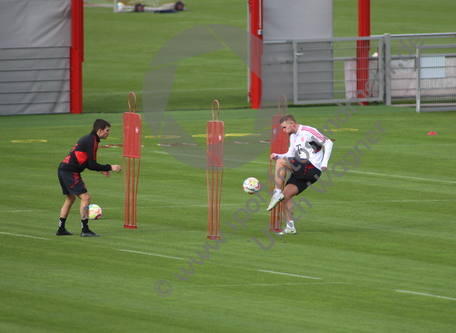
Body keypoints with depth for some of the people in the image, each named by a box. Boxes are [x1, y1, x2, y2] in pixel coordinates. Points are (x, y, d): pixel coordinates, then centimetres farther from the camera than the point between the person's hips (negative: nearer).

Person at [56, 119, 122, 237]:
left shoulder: (87, 139, 17)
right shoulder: (92, 141, -14)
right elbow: (92, 164, -17)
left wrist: (101, 169, 18)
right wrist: (110, 168, -10)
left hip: (63, 170, 10)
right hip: (70, 173, -10)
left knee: (70, 199, 21)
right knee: (85, 197, -10)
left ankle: (61, 229, 26)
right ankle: (85, 230, -12)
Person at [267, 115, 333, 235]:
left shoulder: (308, 132, -8)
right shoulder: (293, 137, 18)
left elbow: (328, 143, -9)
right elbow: (290, 155, 23)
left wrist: (324, 163, -16)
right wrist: (277, 156, 3)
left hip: (313, 168, -9)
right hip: (302, 172, 9)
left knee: (281, 162, -22)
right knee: (286, 195, -1)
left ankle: (277, 193, -22)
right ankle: (290, 227, 3)